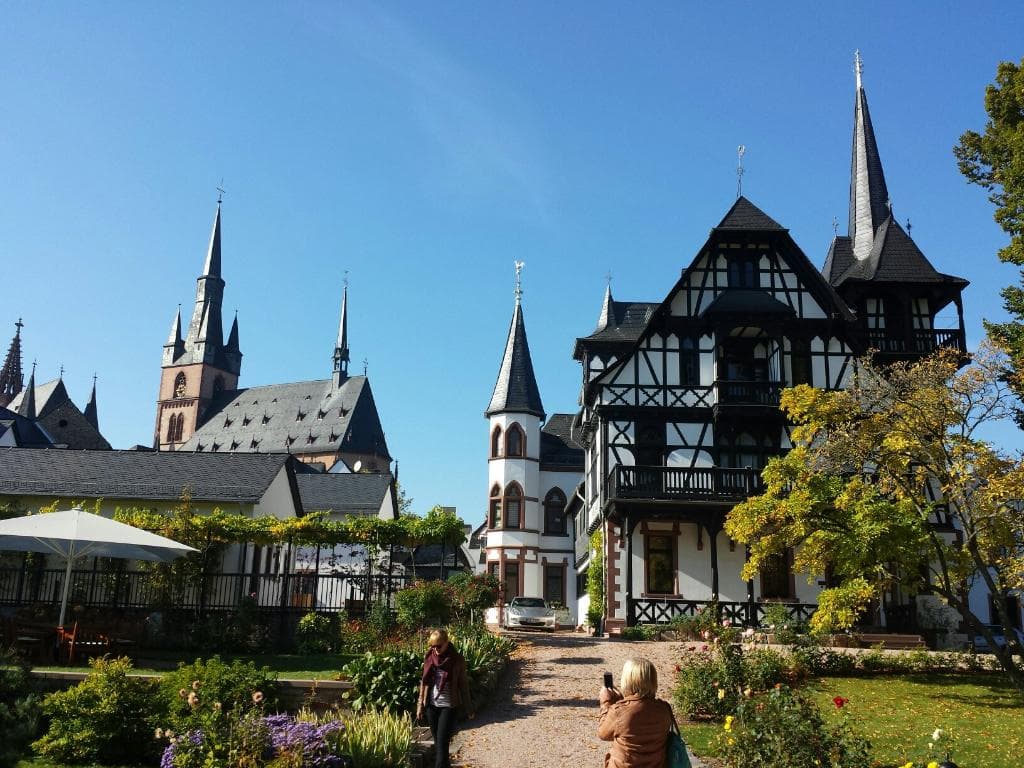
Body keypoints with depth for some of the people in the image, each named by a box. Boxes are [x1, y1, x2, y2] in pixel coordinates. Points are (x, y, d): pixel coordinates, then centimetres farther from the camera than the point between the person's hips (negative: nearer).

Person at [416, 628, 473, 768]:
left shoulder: (457, 660, -10)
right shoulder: (429, 657, 0)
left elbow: (463, 684, -3)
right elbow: (424, 681, 8)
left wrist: (468, 709, 1)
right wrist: (420, 704, 7)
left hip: (448, 706, -4)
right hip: (432, 705, 4)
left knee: (442, 742, -9)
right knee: (437, 741, 13)